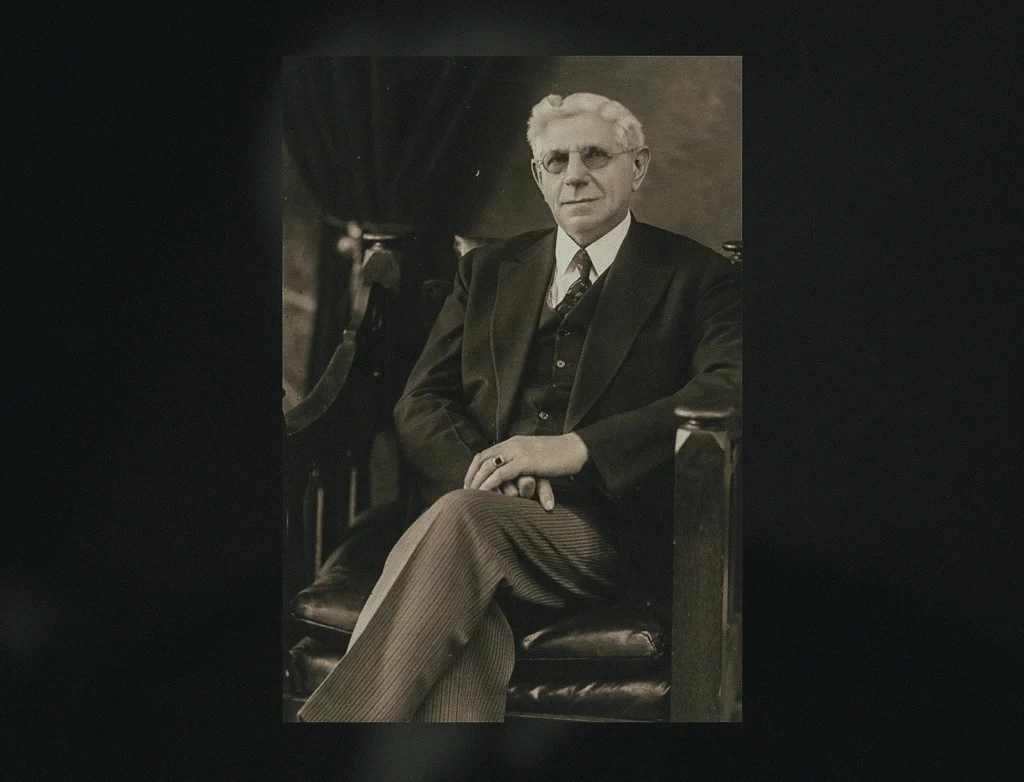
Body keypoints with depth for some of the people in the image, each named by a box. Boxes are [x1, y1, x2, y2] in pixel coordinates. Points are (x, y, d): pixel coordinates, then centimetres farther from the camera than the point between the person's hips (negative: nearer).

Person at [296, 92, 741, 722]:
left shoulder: (696, 276, 10)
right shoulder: (488, 269, 22)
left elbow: (730, 391, -8)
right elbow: (420, 404, 14)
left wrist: (575, 448, -20)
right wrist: (484, 471, -10)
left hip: (601, 533, -3)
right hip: (479, 512, 3)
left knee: (462, 521, -35)